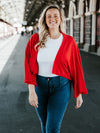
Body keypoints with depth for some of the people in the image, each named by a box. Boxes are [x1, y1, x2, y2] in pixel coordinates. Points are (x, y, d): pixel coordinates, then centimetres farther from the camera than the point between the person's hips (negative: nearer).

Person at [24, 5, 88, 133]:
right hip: (40, 85, 2)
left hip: (61, 86, -2)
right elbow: (29, 65, -7)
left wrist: (79, 93, 2)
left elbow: (76, 68, 0)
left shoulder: (69, 41, -5)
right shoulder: (35, 39, -4)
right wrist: (31, 91, -16)